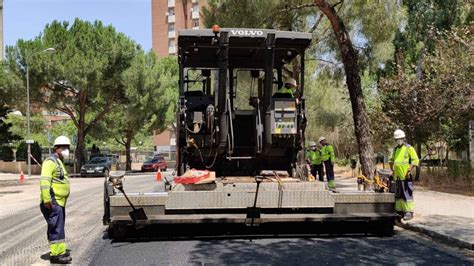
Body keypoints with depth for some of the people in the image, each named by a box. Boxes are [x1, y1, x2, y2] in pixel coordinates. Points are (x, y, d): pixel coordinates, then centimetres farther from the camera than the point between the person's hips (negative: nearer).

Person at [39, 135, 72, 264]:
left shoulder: (59, 162, 20)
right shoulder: (51, 161, -12)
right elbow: (44, 181, -23)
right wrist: (46, 200, -28)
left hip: (60, 202, 10)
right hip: (53, 202, -10)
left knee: (59, 227, 18)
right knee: (56, 228, -9)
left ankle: (60, 249, 28)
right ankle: (56, 254, -5)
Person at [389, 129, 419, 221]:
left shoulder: (409, 148, -5)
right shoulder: (396, 149, 17)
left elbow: (415, 160, -12)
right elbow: (391, 160, 30)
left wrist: (409, 171, -17)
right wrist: (392, 170, 17)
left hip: (406, 176, -8)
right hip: (397, 176, 8)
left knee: (407, 194, -7)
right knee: (398, 195, 12)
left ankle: (409, 212, -4)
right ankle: (400, 211, 20)